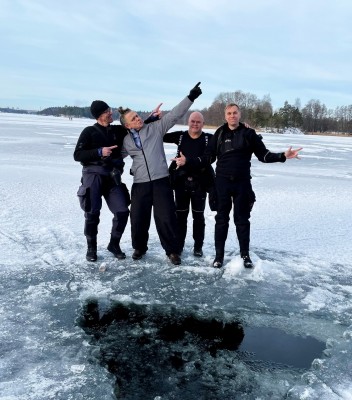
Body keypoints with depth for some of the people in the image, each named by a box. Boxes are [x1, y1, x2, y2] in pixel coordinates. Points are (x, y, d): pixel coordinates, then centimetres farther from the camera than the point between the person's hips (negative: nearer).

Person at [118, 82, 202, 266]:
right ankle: (139, 247, 30)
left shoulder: (155, 128, 2)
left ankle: (172, 251, 13)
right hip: (140, 184, 2)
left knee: (166, 217, -2)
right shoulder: (126, 141, 9)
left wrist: (190, 97, -10)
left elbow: (174, 114, -3)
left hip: (161, 181, -2)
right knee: (138, 218, 7)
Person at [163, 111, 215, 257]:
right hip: (181, 181, 1)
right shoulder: (180, 136, 4)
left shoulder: (209, 138, -1)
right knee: (180, 214, 9)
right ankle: (179, 244, 22)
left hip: (200, 182, -1)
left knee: (198, 215, 9)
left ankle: (198, 246, 20)